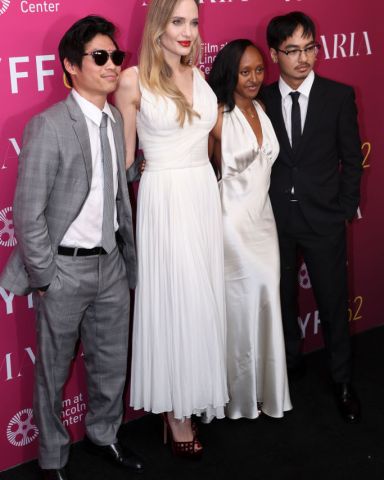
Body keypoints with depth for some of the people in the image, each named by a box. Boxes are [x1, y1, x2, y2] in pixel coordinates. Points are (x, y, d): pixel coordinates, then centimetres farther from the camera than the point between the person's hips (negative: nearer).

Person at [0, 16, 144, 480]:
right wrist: (43, 277, -13)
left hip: (111, 263, 6)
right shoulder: (48, 127, -16)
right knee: (54, 370, 12)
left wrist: (128, 254, 8)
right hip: (65, 268, -6)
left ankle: (104, 435, 44)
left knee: (112, 362, 19)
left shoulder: (117, 121, 4)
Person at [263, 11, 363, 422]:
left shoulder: (339, 96, -4)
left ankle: (342, 381, 23)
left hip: (323, 219, -1)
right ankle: (291, 363, 36)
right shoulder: (261, 100, -1)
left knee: (333, 301, 6)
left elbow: (351, 157, 1)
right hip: (276, 218, 2)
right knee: (282, 297, 15)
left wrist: (346, 208, -1)